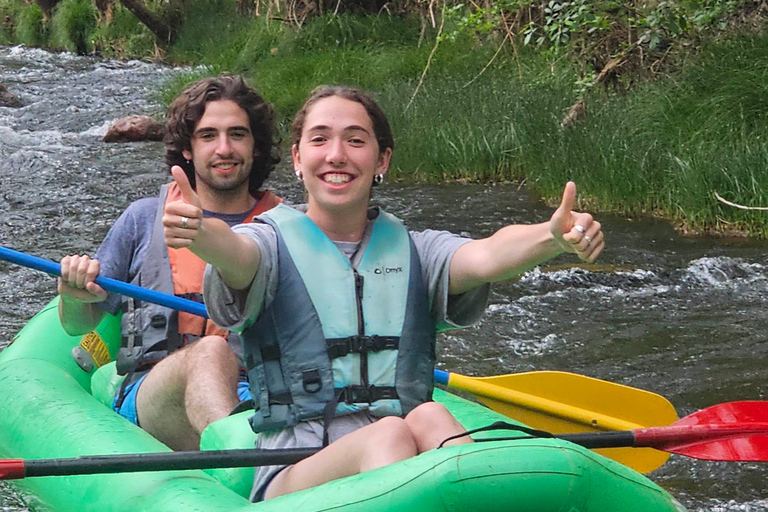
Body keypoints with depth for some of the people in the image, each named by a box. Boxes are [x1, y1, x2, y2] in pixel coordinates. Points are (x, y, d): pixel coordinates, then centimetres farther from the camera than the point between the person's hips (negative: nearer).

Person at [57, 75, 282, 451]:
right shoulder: (145, 219, 16)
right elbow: (78, 324, 20)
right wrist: (74, 295, -3)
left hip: (257, 400, 2)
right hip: (148, 398, -1)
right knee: (210, 351, -38)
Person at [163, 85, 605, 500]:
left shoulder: (415, 253, 17)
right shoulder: (273, 243, 10)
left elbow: (485, 256, -6)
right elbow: (237, 256, -16)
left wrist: (552, 237, -30)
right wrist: (200, 234, -42)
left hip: (406, 470, 2)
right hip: (292, 474, -2)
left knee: (429, 417, -30)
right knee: (389, 434, -32)